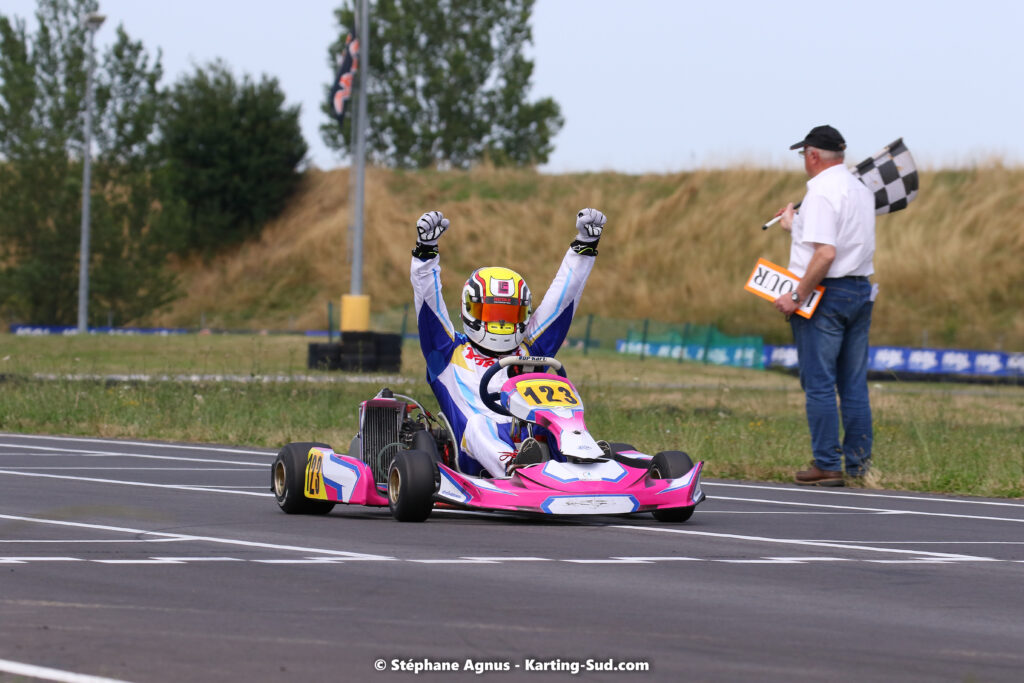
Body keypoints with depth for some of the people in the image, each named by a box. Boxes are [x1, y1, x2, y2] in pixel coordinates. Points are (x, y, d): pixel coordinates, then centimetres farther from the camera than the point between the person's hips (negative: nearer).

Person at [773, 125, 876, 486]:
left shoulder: (822, 192, -15)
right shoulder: (862, 189, 12)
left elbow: (825, 254, -23)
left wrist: (797, 296, -18)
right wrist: (797, 226, 35)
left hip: (825, 294, -8)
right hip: (861, 292, 8)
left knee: (819, 384, -3)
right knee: (854, 385, 11)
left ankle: (827, 465, -3)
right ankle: (859, 463, 12)